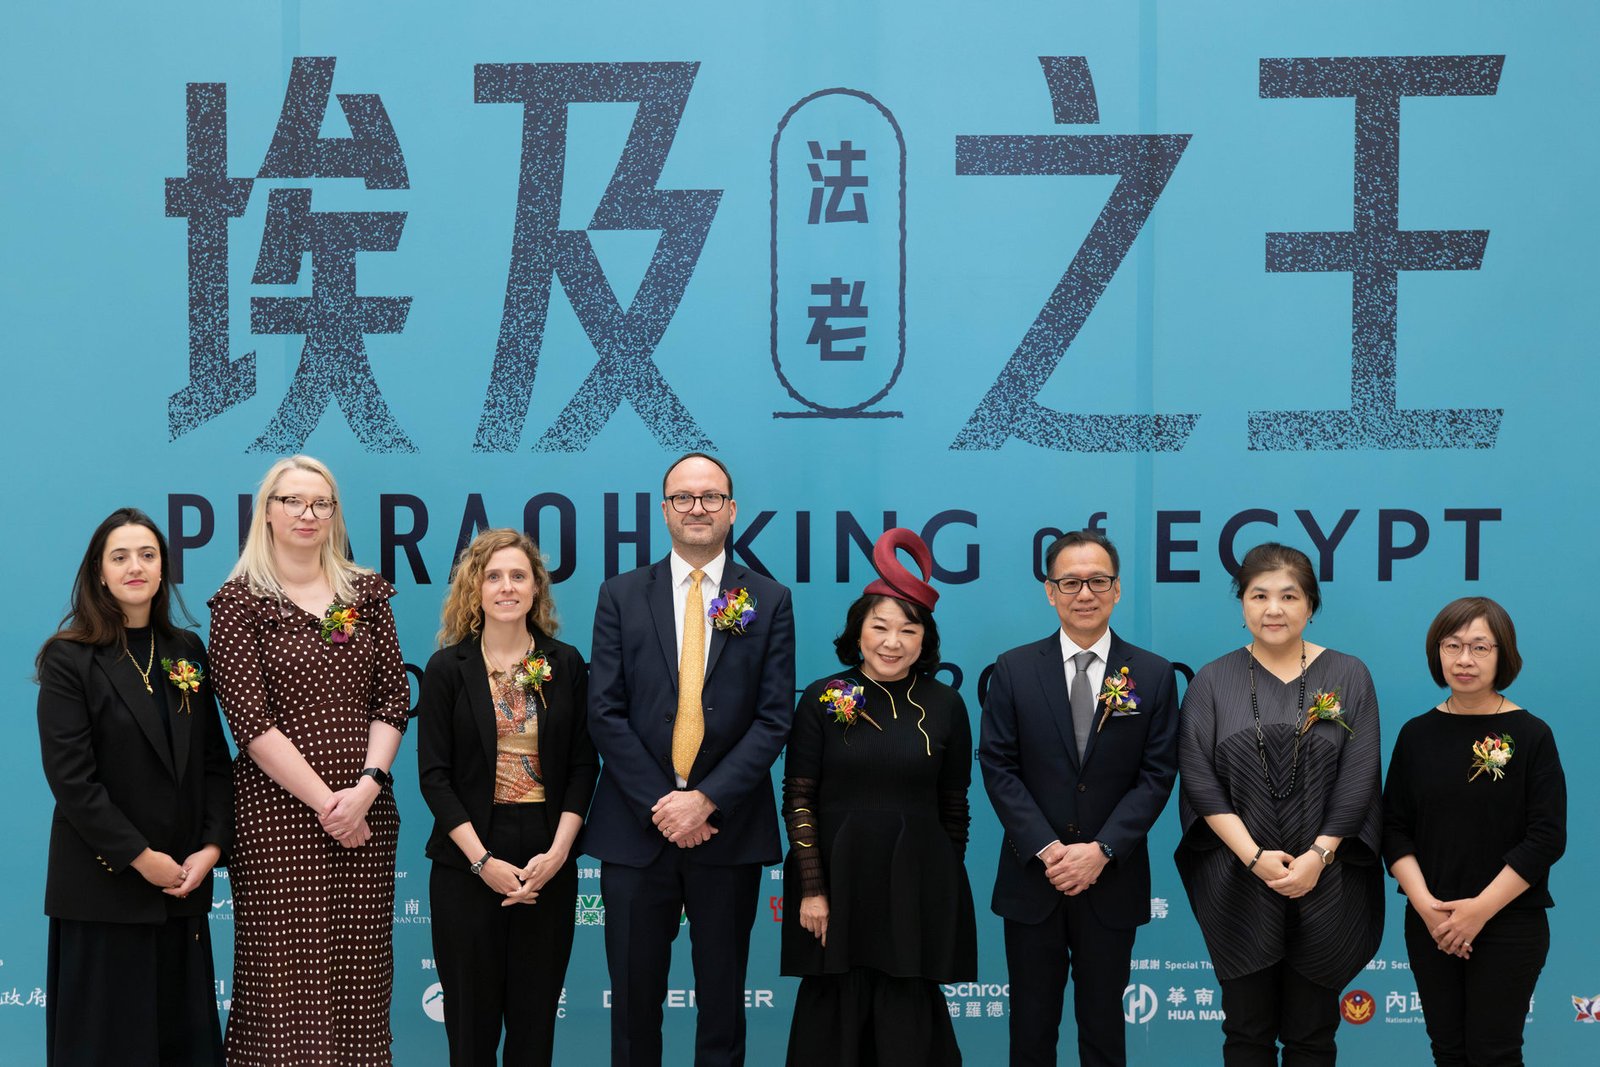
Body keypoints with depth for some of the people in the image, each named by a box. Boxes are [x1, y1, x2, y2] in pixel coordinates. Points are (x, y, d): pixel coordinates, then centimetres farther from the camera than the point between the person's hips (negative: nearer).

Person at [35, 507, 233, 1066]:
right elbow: (70, 776, -12)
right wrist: (140, 857, -15)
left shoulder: (187, 652, 9)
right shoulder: (69, 658, -5)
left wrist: (211, 846, -6)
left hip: (183, 883, 4)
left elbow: (214, 761, 8)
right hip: (104, 886, -4)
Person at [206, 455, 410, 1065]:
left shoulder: (366, 593, 12)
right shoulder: (240, 601, 0)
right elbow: (250, 719, -7)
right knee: (286, 975, -2)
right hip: (277, 810, -3)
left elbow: (394, 699, 7)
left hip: (364, 809, 4)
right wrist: (324, 800, -12)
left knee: (359, 971, 4)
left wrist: (365, 787, -8)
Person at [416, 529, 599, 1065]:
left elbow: (583, 766, 4)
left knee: (536, 1017, 6)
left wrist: (556, 853, -8)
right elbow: (434, 775, -4)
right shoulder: (447, 669, 0)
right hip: (468, 864, -1)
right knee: (472, 1015, 4)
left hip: (549, 864, 2)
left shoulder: (566, 665, 5)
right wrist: (484, 861, -12)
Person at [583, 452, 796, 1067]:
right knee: (635, 994, 7)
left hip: (728, 830, 0)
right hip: (638, 827, 0)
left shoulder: (769, 602, 5)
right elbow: (605, 712, -1)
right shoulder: (621, 596, 5)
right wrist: (660, 805, -10)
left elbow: (773, 718, -2)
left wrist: (707, 801, -12)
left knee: (722, 998, 9)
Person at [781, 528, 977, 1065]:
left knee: (907, 1023, 4)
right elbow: (797, 798, -2)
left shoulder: (946, 705, 2)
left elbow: (953, 805, 8)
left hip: (918, 884, 1)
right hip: (837, 877, -1)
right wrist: (812, 889, -7)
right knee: (837, 1012, 6)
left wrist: (944, 886, 9)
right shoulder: (823, 698, -1)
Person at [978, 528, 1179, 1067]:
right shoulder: (1014, 670, 1)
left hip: (1112, 881, 0)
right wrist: (1046, 850, -13)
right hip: (1033, 877, 0)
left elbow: (1157, 774, -3)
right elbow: (997, 765, -3)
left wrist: (1101, 851, -13)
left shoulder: (1153, 675, 1)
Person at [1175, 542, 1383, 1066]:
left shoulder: (1348, 677, 3)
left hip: (1327, 882, 0)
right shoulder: (1213, 681, 3)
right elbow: (1199, 778, -4)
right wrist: (1254, 856, -14)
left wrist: (1318, 856, -13)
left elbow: (1359, 780, -3)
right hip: (1238, 885, 0)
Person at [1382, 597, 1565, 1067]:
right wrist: (1425, 904, -11)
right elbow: (1395, 828, 3)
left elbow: (1547, 837, -11)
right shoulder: (1417, 734, 3)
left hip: (1510, 926, -3)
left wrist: (1480, 909, -16)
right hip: (1430, 925, 3)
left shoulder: (1531, 735, -7)